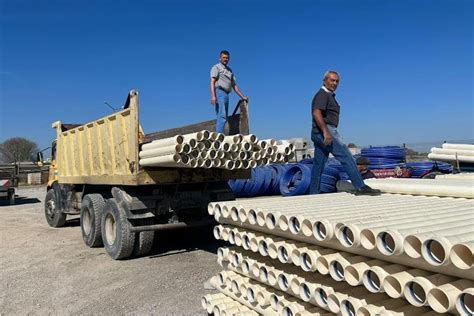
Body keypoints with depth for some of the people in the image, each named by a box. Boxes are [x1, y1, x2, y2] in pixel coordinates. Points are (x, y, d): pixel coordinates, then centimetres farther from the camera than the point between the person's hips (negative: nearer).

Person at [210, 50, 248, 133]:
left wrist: (242, 96, 20)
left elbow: (234, 85, 26)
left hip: (226, 94, 8)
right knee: (222, 116, -20)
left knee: (224, 117, 2)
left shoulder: (230, 70, 26)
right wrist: (213, 96, -21)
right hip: (219, 92, -8)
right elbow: (212, 82, -7)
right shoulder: (216, 67, 5)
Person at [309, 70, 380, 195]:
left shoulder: (329, 95, 24)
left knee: (318, 165, 8)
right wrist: (326, 132, -30)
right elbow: (316, 113, -23)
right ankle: (360, 187, -8)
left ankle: (313, 193, 10)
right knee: (346, 157, -11)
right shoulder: (322, 94, -8)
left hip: (320, 133, 11)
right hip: (324, 131, -11)